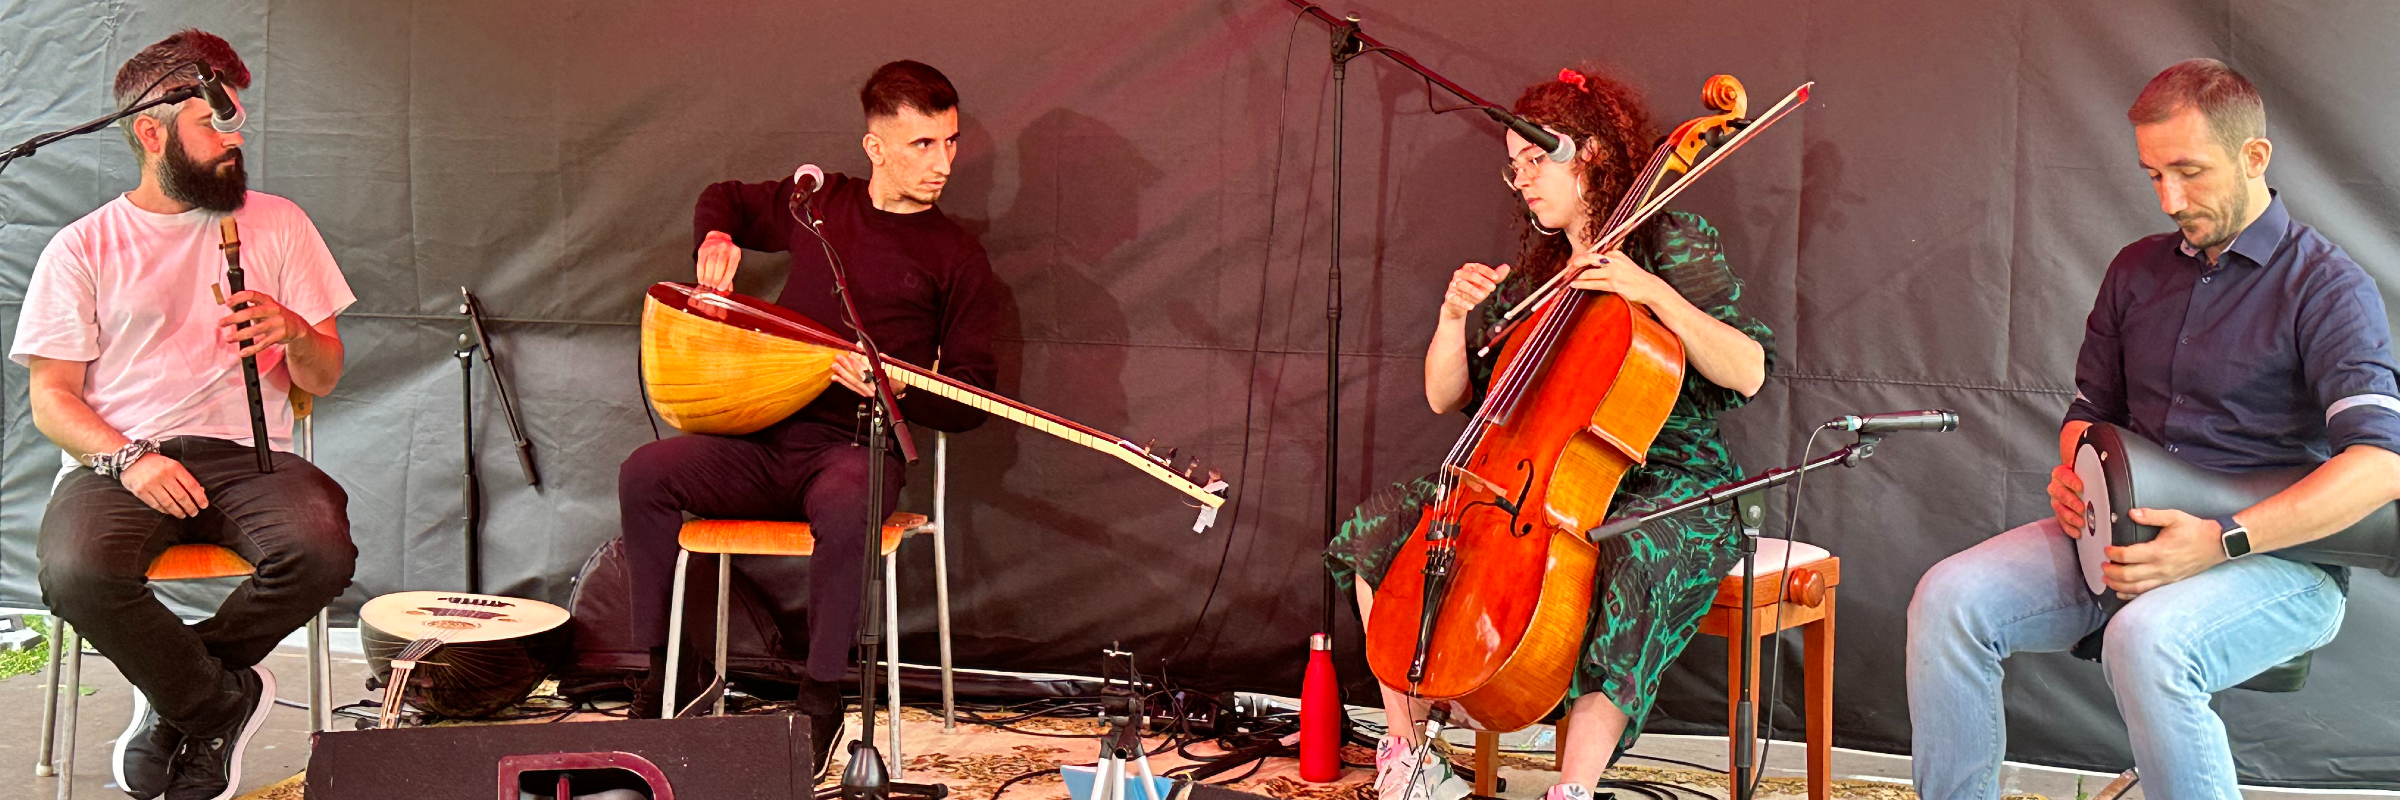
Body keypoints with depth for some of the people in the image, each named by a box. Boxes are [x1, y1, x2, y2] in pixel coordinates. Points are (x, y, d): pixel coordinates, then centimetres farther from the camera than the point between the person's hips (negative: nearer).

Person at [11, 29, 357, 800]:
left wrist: (295, 332, -10)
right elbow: (51, 398, 4)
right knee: (76, 570, -34)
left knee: (321, 546, -31)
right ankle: (226, 699, -6)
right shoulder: (82, 248, 9)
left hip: (246, 453, 2)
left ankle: (177, 694, -3)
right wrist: (127, 460, -16)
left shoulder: (278, 223, 14)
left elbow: (323, 378, 14)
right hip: (119, 458, -1)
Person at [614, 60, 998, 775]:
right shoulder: (817, 204, 12)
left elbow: (969, 403, 1)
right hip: (763, 438, 4)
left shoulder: (957, 258, 2)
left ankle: (821, 699, -22)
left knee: (845, 510, -39)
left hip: (858, 448, -4)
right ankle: (661, 669, -7)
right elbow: (724, 200, 33)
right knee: (645, 474, -21)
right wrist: (717, 240, 9)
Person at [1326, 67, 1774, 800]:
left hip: (1666, 489, -6)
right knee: (1383, 524, -9)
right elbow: (1444, 397, 12)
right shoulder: (1535, 269, 14)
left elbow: (1748, 373, -17)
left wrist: (1654, 293, -25)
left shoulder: (1672, 245, -3)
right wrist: (1455, 317, -7)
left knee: (1630, 562, -42)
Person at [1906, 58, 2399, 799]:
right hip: (2128, 537, 6)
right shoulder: (2137, 270, 13)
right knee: (1949, 597, -16)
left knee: (2146, 641, -37)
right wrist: (2075, 475, -1)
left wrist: (2220, 542, -28)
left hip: (2278, 554, -6)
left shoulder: (2326, 286, -8)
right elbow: (2090, 410, 25)